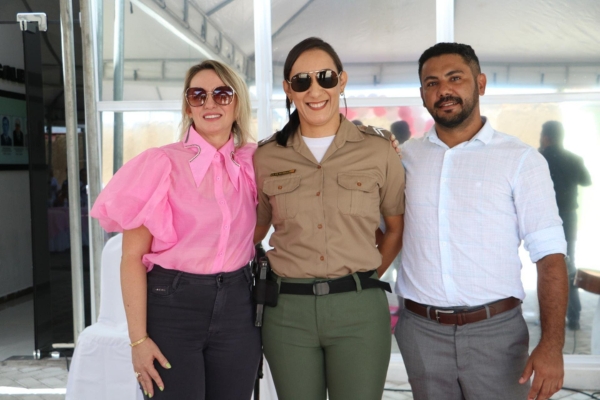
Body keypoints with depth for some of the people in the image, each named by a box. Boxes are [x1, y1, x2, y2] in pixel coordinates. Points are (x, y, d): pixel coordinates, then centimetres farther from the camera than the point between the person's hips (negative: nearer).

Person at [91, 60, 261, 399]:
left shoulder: (251, 164, 4)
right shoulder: (162, 163, -8)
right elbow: (132, 257, -9)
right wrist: (138, 338, -12)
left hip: (237, 308, 4)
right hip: (172, 307, -4)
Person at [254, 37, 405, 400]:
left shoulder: (378, 150, -1)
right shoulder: (267, 157, 3)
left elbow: (397, 227, 10)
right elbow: (254, 230, 14)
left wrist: (369, 276, 5)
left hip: (359, 310, -1)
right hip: (288, 310, 2)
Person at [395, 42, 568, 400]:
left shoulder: (522, 160, -5)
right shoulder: (406, 157, 5)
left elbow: (549, 254, -8)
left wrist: (552, 343, -17)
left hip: (495, 330, -2)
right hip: (421, 331, 3)